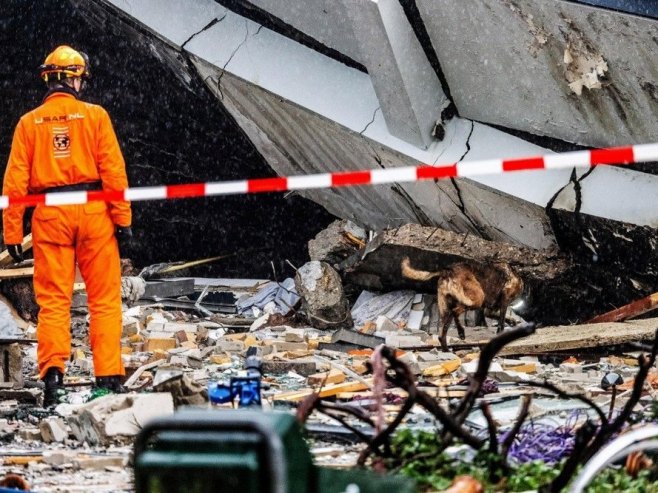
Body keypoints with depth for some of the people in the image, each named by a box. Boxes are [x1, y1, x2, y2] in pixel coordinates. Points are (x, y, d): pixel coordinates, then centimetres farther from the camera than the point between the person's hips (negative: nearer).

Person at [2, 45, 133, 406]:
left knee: (53, 301, 5)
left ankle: (52, 372, -7)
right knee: (104, 299, 4)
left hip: (49, 215, 1)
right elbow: (113, 170, -6)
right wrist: (122, 217, -3)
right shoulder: (94, 116, 1)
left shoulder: (29, 122, 6)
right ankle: (109, 376, 1)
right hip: (93, 213, -1)